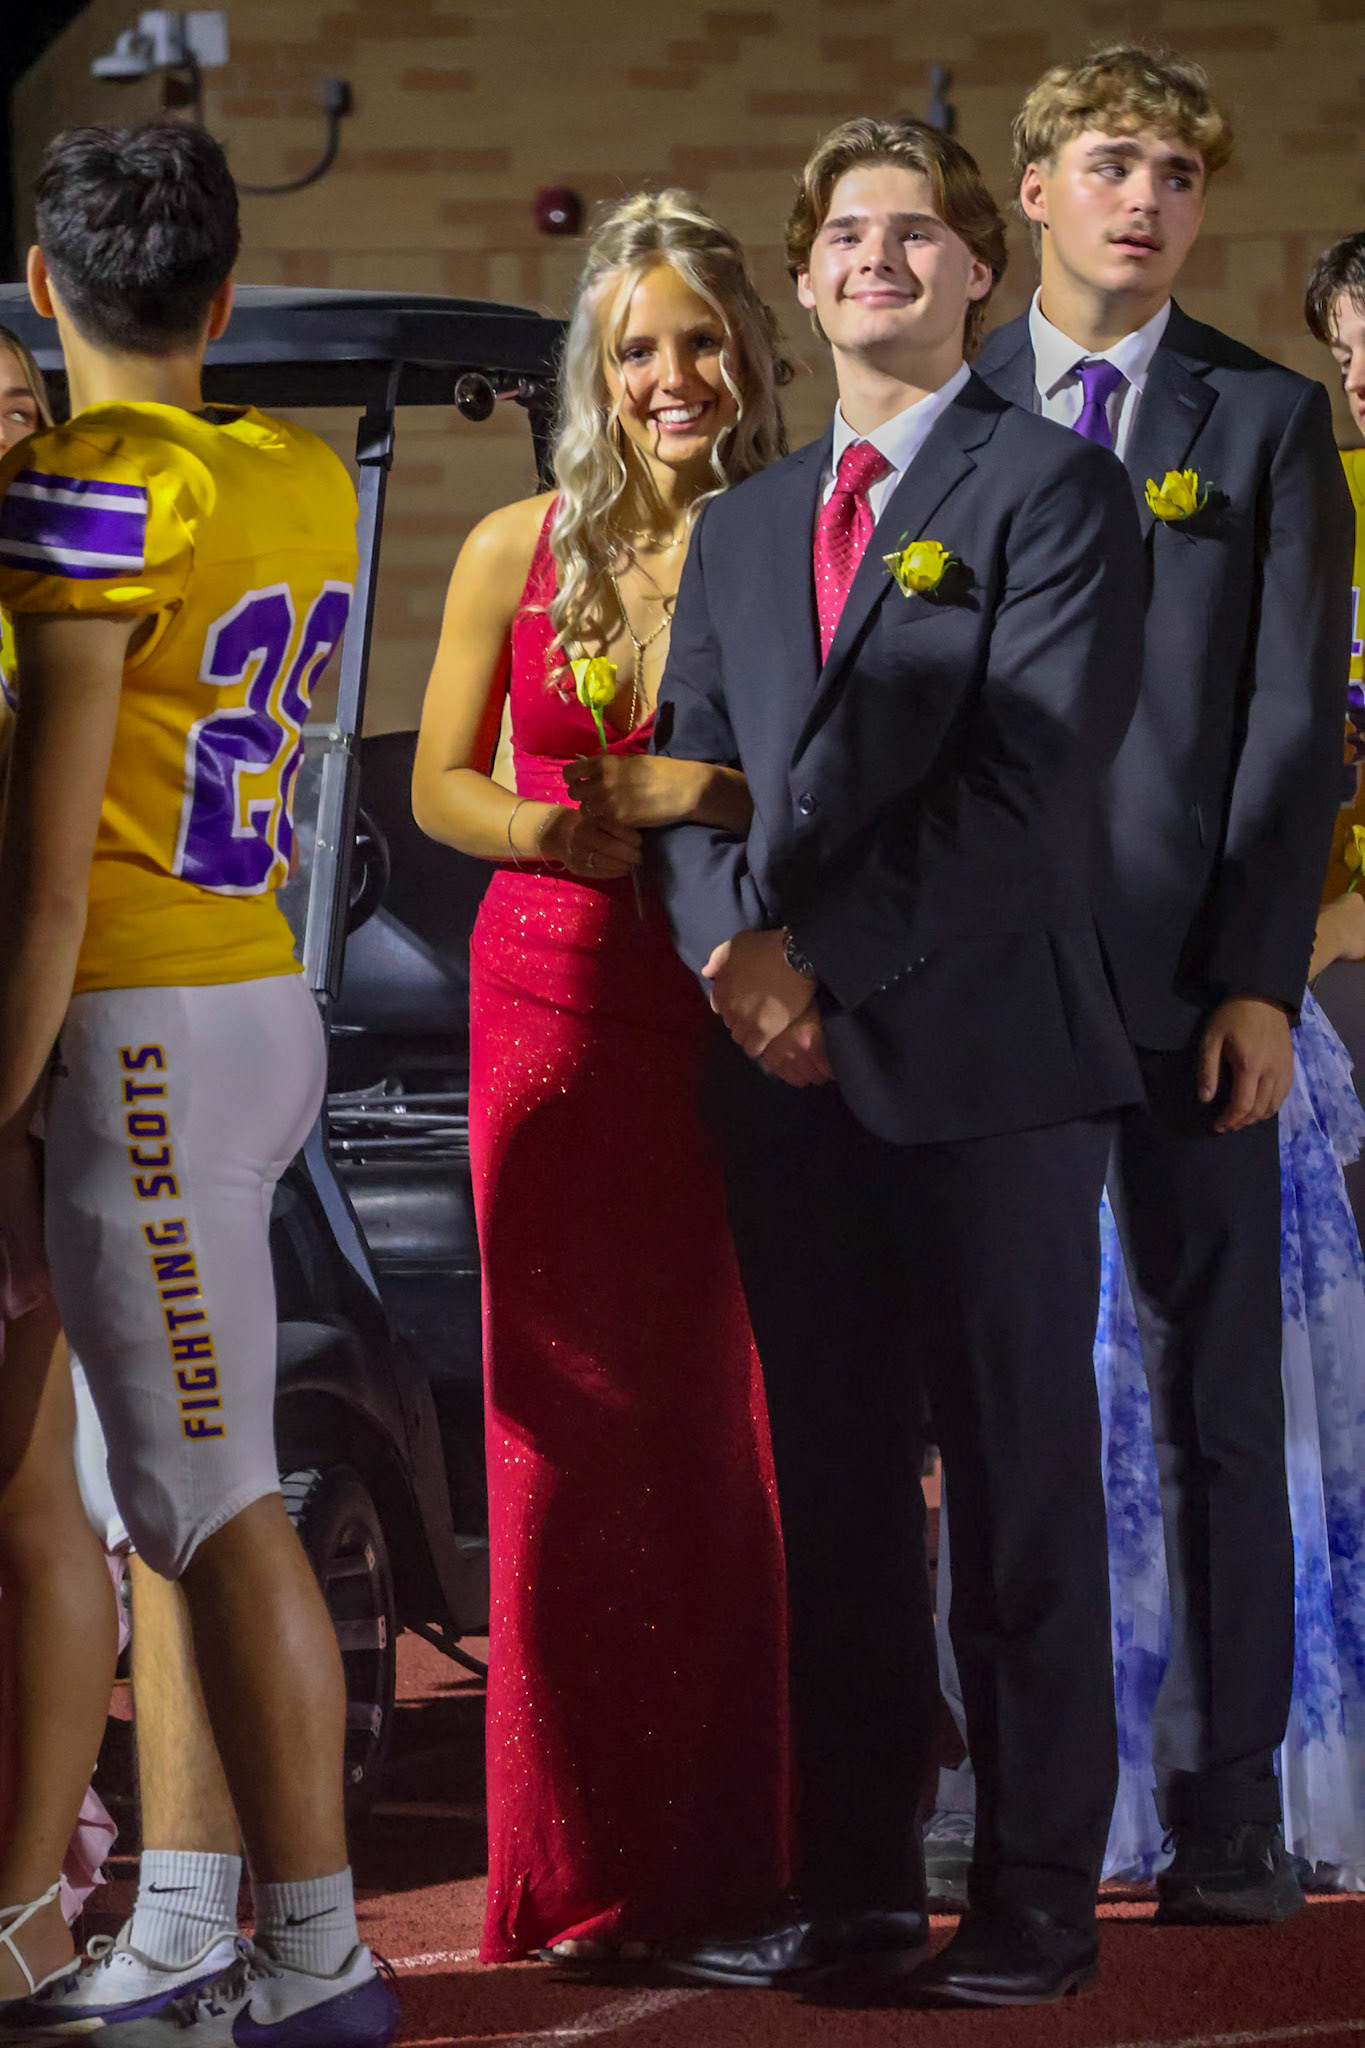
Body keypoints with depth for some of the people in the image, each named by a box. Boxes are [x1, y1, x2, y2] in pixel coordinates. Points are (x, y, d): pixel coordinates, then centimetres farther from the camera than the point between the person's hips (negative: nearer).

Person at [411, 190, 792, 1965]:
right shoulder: (519, 551, 5)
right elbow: (442, 786, 11)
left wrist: (694, 802, -15)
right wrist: (570, 833, -8)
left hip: (745, 1012, -1)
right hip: (561, 1002, 1)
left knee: (730, 1419, 0)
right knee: (575, 1423, 1)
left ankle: (735, 1859, 8)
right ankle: (588, 1873, 7)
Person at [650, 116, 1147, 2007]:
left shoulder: (1052, 490, -1)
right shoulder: (741, 530, 19)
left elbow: (1031, 778, -11)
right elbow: (688, 779, 14)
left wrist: (826, 953, -14)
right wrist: (736, 953, -6)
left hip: (984, 1057, -6)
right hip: (791, 1073, 6)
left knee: (1021, 1489, -1)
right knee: (834, 1494, 7)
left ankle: (1038, 1898, 3)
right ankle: (854, 1884, 12)